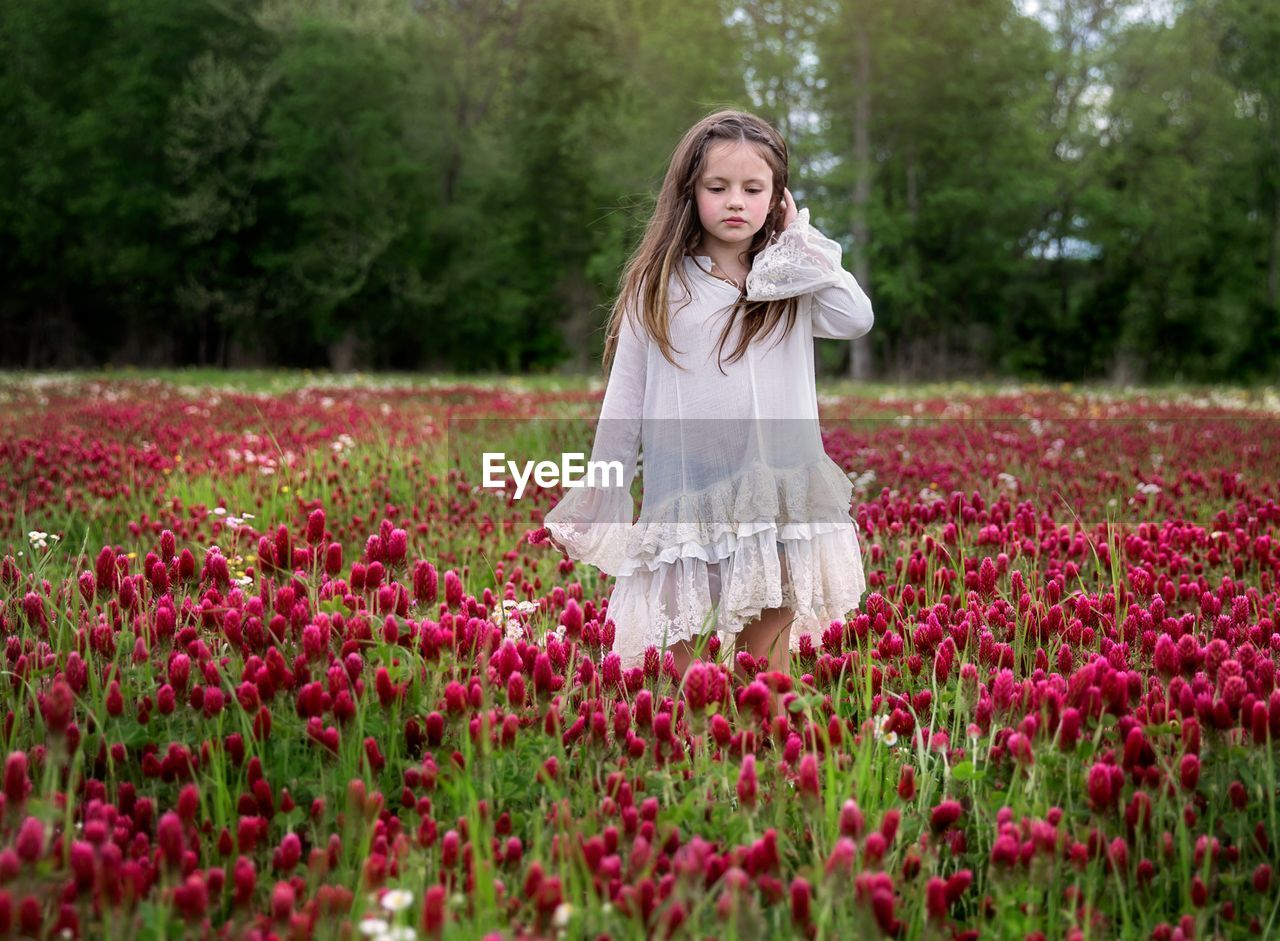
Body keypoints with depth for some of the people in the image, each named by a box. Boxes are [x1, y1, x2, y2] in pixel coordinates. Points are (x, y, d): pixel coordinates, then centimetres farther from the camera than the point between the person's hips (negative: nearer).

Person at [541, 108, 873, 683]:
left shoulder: (792, 286, 8)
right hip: (685, 505, -1)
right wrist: (595, 505, 7)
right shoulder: (657, 289, 3)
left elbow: (856, 319, -12)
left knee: (768, 659, 6)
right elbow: (623, 401, 7)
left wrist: (800, 242, -2)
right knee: (682, 662, 0)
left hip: (778, 501, 1)